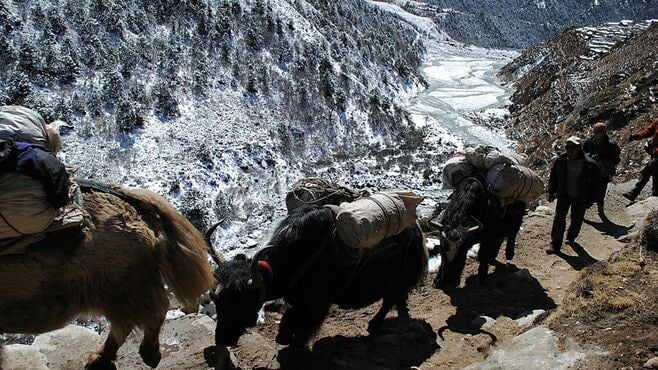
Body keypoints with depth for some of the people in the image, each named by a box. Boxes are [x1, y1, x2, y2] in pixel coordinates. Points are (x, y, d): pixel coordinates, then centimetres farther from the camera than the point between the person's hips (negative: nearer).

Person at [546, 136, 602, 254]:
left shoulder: (590, 165, -16)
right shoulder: (560, 161, -8)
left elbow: (596, 184, -6)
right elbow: (553, 177, 9)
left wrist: (591, 200, -5)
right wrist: (551, 192, 7)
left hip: (581, 199, -1)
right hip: (564, 195, 1)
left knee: (576, 220, 12)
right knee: (559, 219, -6)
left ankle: (571, 237, 40)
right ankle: (555, 245, -2)